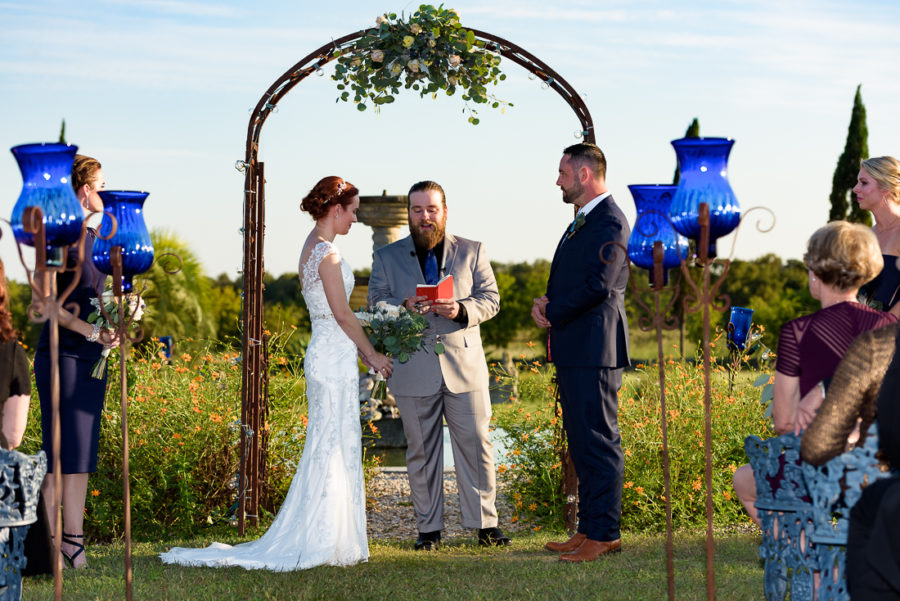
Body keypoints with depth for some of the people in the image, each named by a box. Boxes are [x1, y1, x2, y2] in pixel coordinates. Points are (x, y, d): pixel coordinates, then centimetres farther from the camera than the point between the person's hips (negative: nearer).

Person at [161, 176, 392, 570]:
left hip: (327, 354, 10)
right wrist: (372, 354, -5)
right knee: (335, 449, -4)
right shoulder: (326, 251, -15)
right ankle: (324, 543, 0)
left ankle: (323, 541, 17)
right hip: (334, 358, -10)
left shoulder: (312, 248, 15)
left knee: (328, 449, 12)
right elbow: (342, 314, -15)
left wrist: (362, 352, 21)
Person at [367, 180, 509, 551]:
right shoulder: (387, 258, 10)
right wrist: (404, 307, -18)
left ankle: (485, 523, 7)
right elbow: (375, 306, 3)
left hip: (464, 366, 0)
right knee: (421, 451, 4)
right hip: (413, 372, 0)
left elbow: (490, 299, 4)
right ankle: (429, 528, 11)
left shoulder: (472, 252, 11)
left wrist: (461, 309, -16)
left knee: (476, 445, -1)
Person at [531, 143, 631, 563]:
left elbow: (598, 286, -21)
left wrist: (553, 313, -9)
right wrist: (547, 303, 2)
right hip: (575, 350, 11)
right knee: (581, 443, 13)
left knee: (598, 441, -8)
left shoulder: (609, 222, -12)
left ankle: (604, 534, -5)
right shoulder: (582, 222, 20)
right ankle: (588, 529, 20)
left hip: (595, 350, -11)